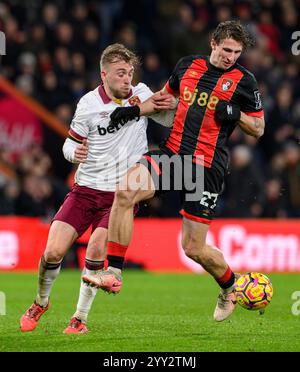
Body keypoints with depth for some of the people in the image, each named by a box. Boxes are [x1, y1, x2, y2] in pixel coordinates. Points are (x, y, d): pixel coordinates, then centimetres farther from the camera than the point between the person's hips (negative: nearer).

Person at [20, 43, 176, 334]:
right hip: (86, 189, 0)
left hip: (121, 194, 0)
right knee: (53, 252, -8)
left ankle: (80, 318, -6)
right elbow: (70, 145, 3)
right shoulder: (89, 104, -5)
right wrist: (74, 153, -21)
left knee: (97, 249, -22)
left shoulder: (141, 94, -1)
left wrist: (171, 105, -15)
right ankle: (41, 302, 22)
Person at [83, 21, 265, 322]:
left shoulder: (243, 81, -1)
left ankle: (229, 287, 30)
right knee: (125, 190, -25)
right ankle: (113, 274, -22)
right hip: (171, 152, 3)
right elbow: (166, 96, 27)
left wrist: (235, 114, -14)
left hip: (206, 167, -3)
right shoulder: (188, 65, 9)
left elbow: (258, 128, 6)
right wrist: (135, 110, 11)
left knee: (194, 248, -3)